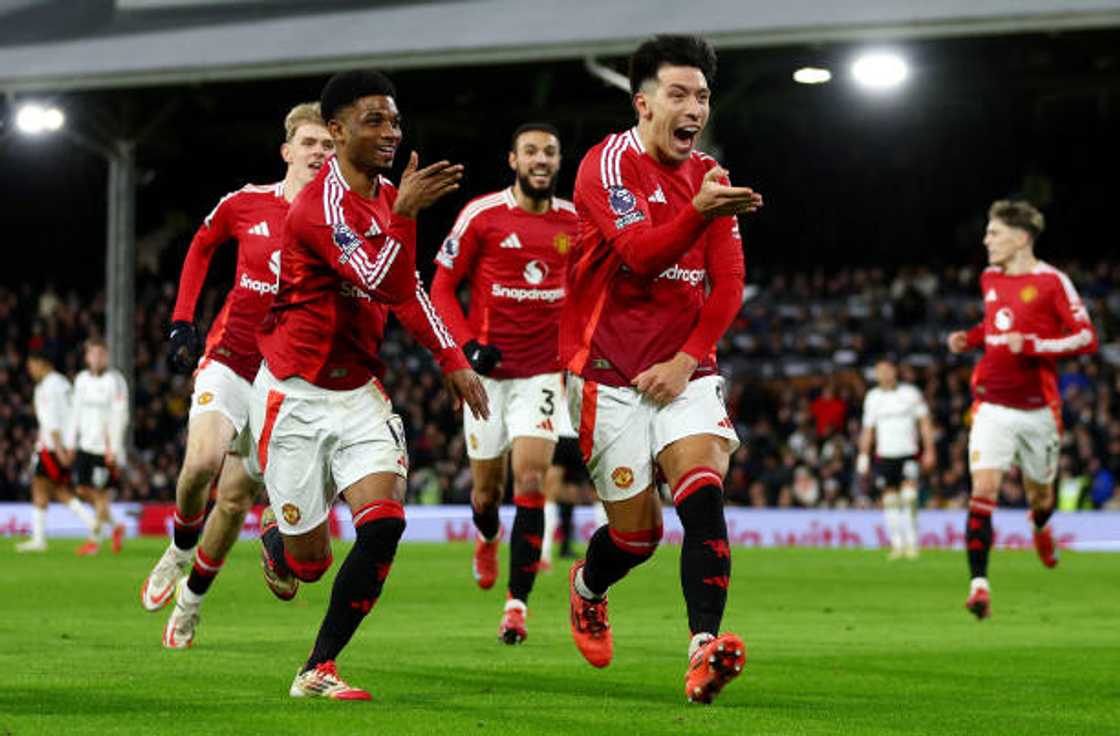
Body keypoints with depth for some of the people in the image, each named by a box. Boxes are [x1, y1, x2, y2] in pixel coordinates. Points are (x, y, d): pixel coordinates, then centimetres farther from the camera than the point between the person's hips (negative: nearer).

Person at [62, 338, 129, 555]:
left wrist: (114, 449, -16)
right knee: (83, 489, 5)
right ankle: (114, 527, 22)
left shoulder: (115, 381, -9)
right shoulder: (82, 380, 10)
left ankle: (95, 539, 6)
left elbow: (120, 417, -12)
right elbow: (76, 413, 16)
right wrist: (70, 444, 13)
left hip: (105, 448, -6)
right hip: (85, 445, 6)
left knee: (100, 492, -3)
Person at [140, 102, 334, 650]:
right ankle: (181, 548, 6)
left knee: (236, 495, 0)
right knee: (203, 460, -24)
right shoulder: (246, 204, -1)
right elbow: (202, 246, 17)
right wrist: (182, 321, 9)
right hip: (230, 354, 0)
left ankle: (192, 598, 22)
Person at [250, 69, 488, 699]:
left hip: (359, 394, 6)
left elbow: (407, 287, 19)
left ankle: (319, 671, -5)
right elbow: (385, 287, -31)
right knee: (309, 561, 1)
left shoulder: (386, 196, 6)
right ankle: (273, 534, 41)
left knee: (384, 523, -16)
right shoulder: (322, 205, -20)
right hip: (296, 396, -6)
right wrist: (405, 212, -42)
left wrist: (452, 359, 13)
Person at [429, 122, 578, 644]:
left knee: (530, 481, -14)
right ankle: (489, 539, 45)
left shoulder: (575, 221, 4)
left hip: (543, 371, 1)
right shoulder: (482, 215, -6)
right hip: (490, 371, -1)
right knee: (486, 488, 7)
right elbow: (441, 287, -1)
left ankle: (518, 602, -8)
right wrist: (466, 345, -14)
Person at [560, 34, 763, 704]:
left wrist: (687, 360, -8)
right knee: (637, 531, 0)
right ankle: (587, 588, 35)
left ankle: (706, 649, -30)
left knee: (703, 492, -21)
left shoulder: (709, 176, 9)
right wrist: (700, 212, -43)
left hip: (684, 371, 4)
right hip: (610, 374, -4)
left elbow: (728, 285, 6)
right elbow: (640, 252, -25)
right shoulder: (609, 164, -9)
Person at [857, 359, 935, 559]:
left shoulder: (910, 393, 3)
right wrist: (863, 455, 9)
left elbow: (925, 422, 5)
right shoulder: (873, 397, 10)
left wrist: (929, 450, 0)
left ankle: (912, 542, -11)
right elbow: (868, 429, 15)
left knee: (909, 496, -15)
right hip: (885, 455, 3)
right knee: (890, 501, 1)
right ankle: (897, 544, 8)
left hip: (908, 453, -3)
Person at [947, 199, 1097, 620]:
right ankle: (979, 585, -19)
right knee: (983, 489, -16)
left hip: (1037, 409, -2)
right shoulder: (989, 278, 8)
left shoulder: (1052, 281, -10)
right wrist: (970, 339, 6)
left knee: (1040, 494, 15)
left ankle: (1041, 526, 54)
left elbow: (1087, 337, -12)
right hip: (992, 406, 2)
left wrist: (1031, 345, -22)